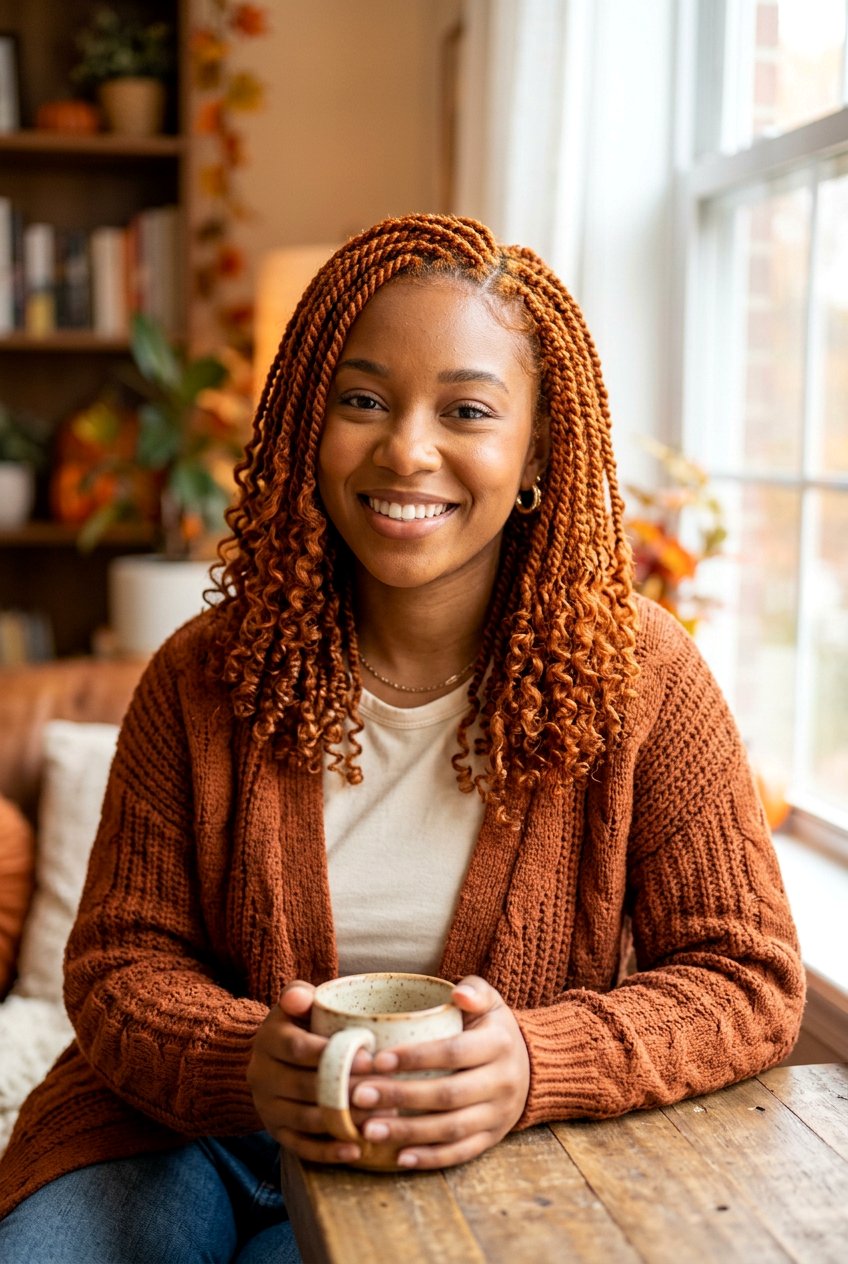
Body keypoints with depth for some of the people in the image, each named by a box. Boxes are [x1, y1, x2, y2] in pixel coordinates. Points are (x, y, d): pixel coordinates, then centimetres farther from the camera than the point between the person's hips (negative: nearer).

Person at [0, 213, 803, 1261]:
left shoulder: (635, 675, -10)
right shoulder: (206, 676, -5)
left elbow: (749, 977, -8)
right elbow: (121, 957, -2)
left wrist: (532, 1068, -28)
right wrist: (243, 1063, -26)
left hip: (477, 1164, -1)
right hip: (192, 1127, 2)